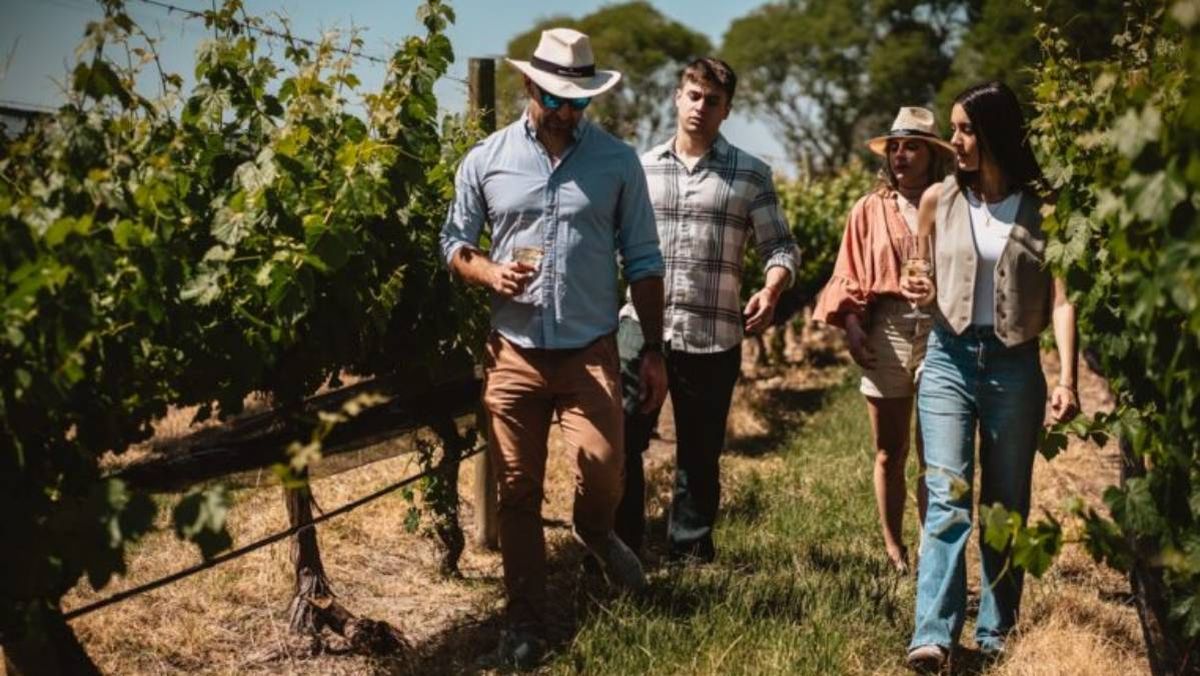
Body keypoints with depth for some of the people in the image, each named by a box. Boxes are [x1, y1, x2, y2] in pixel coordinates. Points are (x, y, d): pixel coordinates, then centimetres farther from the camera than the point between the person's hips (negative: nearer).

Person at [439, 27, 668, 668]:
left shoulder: (618, 161, 1)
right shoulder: (486, 160, 2)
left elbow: (642, 260, 5)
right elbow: (454, 243, 9)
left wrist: (654, 351, 2)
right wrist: (491, 273, -13)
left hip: (591, 350, -1)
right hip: (513, 351, 1)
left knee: (603, 469, -12)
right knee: (518, 493, 5)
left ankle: (594, 532, 26)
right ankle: (525, 619, 20)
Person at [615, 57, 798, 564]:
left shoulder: (750, 174, 4)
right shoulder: (641, 168, 10)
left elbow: (780, 246, 3)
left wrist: (771, 291, -17)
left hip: (712, 336, -1)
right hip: (641, 326, 1)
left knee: (700, 452, 10)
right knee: (620, 438, -3)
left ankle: (691, 552, 25)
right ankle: (619, 547, 13)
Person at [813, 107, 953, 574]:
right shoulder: (869, 210, 9)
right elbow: (849, 278, 8)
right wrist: (853, 326, -5)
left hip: (940, 331, -1)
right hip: (885, 333, 2)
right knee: (889, 453, 8)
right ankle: (894, 549, 21)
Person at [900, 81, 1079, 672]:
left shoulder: (1040, 209, -1)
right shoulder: (939, 200, 4)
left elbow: (1060, 299, -5)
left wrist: (1067, 378, -16)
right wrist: (918, 290, -6)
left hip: (1015, 366, 0)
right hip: (949, 361, 0)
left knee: (1007, 506, 8)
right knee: (947, 498, -11)